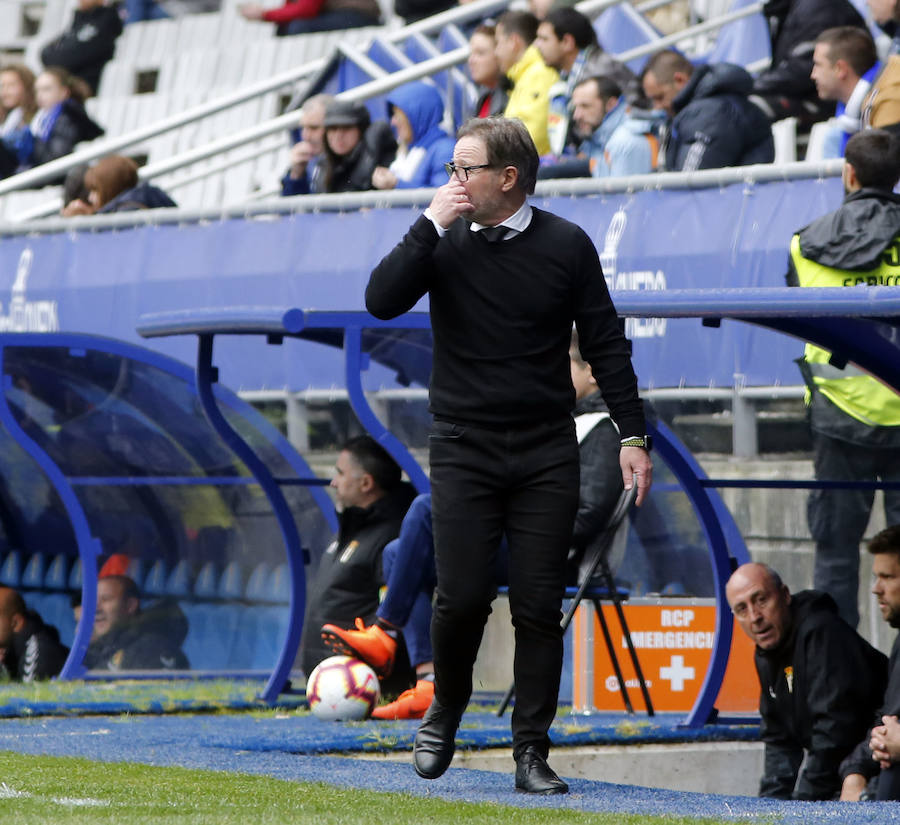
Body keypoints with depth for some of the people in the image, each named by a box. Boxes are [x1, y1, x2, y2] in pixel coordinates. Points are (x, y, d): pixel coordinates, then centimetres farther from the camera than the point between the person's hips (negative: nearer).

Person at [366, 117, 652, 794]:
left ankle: (532, 752, 6)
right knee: (461, 598, -6)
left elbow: (606, 344, 5)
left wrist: (633, 434, 0)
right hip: (463, 450, 0)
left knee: (539, 608, -2)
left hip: (546, 454, 0)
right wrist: (431, 226, -15)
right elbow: (382, 301, -10)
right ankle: (444, 715, 20)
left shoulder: (566, 246, 2)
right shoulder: (445, 243, 3)